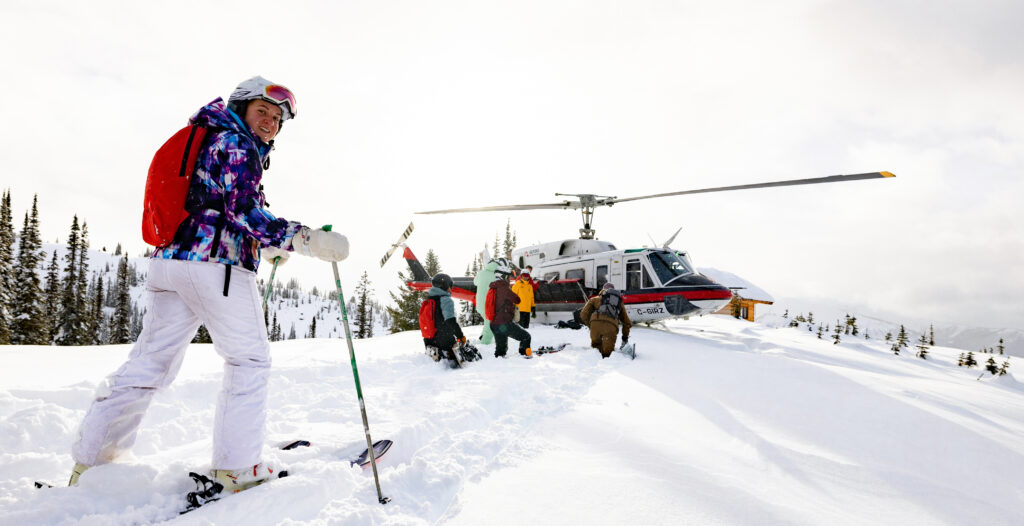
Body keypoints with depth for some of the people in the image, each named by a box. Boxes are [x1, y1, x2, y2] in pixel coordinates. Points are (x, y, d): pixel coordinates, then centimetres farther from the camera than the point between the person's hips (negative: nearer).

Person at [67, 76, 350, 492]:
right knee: (249, 359, 1)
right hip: (218, 267, -9)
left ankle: (89, 462, 15)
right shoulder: (234, 143, -3)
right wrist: (303, 239, -26)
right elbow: (242, 209, -17)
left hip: (170, 262, 9)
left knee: (149, 362, 12)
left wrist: (266, 245, 36)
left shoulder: (206, 142, 27)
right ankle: (237, 467, 0)